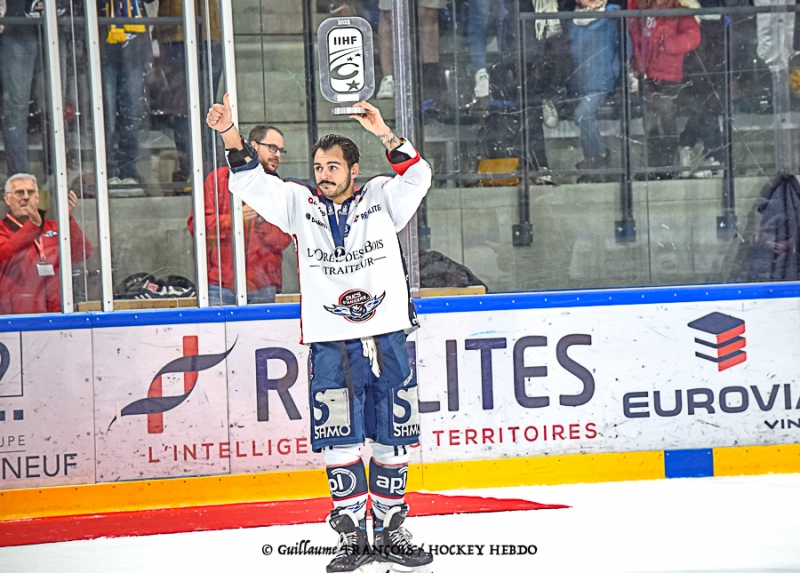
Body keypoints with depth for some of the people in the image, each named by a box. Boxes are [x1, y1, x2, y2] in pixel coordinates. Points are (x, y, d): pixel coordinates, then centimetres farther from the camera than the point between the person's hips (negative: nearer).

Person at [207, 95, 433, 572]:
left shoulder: (381, 200, 5)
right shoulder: (301, 206, 7)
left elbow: (418, 177, -9)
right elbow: (252, 183, -1)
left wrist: (385, 135, -22)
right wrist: (232, 135, -16)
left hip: (387, 340, 0)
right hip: (330, 345, 0)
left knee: (392, 439, 6)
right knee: (340, 443, 1)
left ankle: (390, 532, 18)